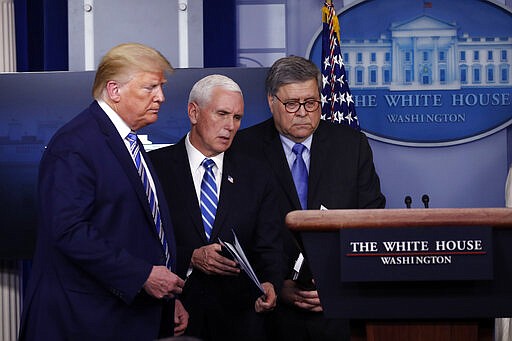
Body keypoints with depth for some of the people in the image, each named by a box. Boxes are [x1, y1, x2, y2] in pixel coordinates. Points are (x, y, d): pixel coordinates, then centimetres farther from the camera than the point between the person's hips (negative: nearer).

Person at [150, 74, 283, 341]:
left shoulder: (256, 177, 7)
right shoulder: (155, 167, -2)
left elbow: (268, 247, 1)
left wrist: (269, 284, -19)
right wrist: (190, 258, -20)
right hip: (172, 318, -2)